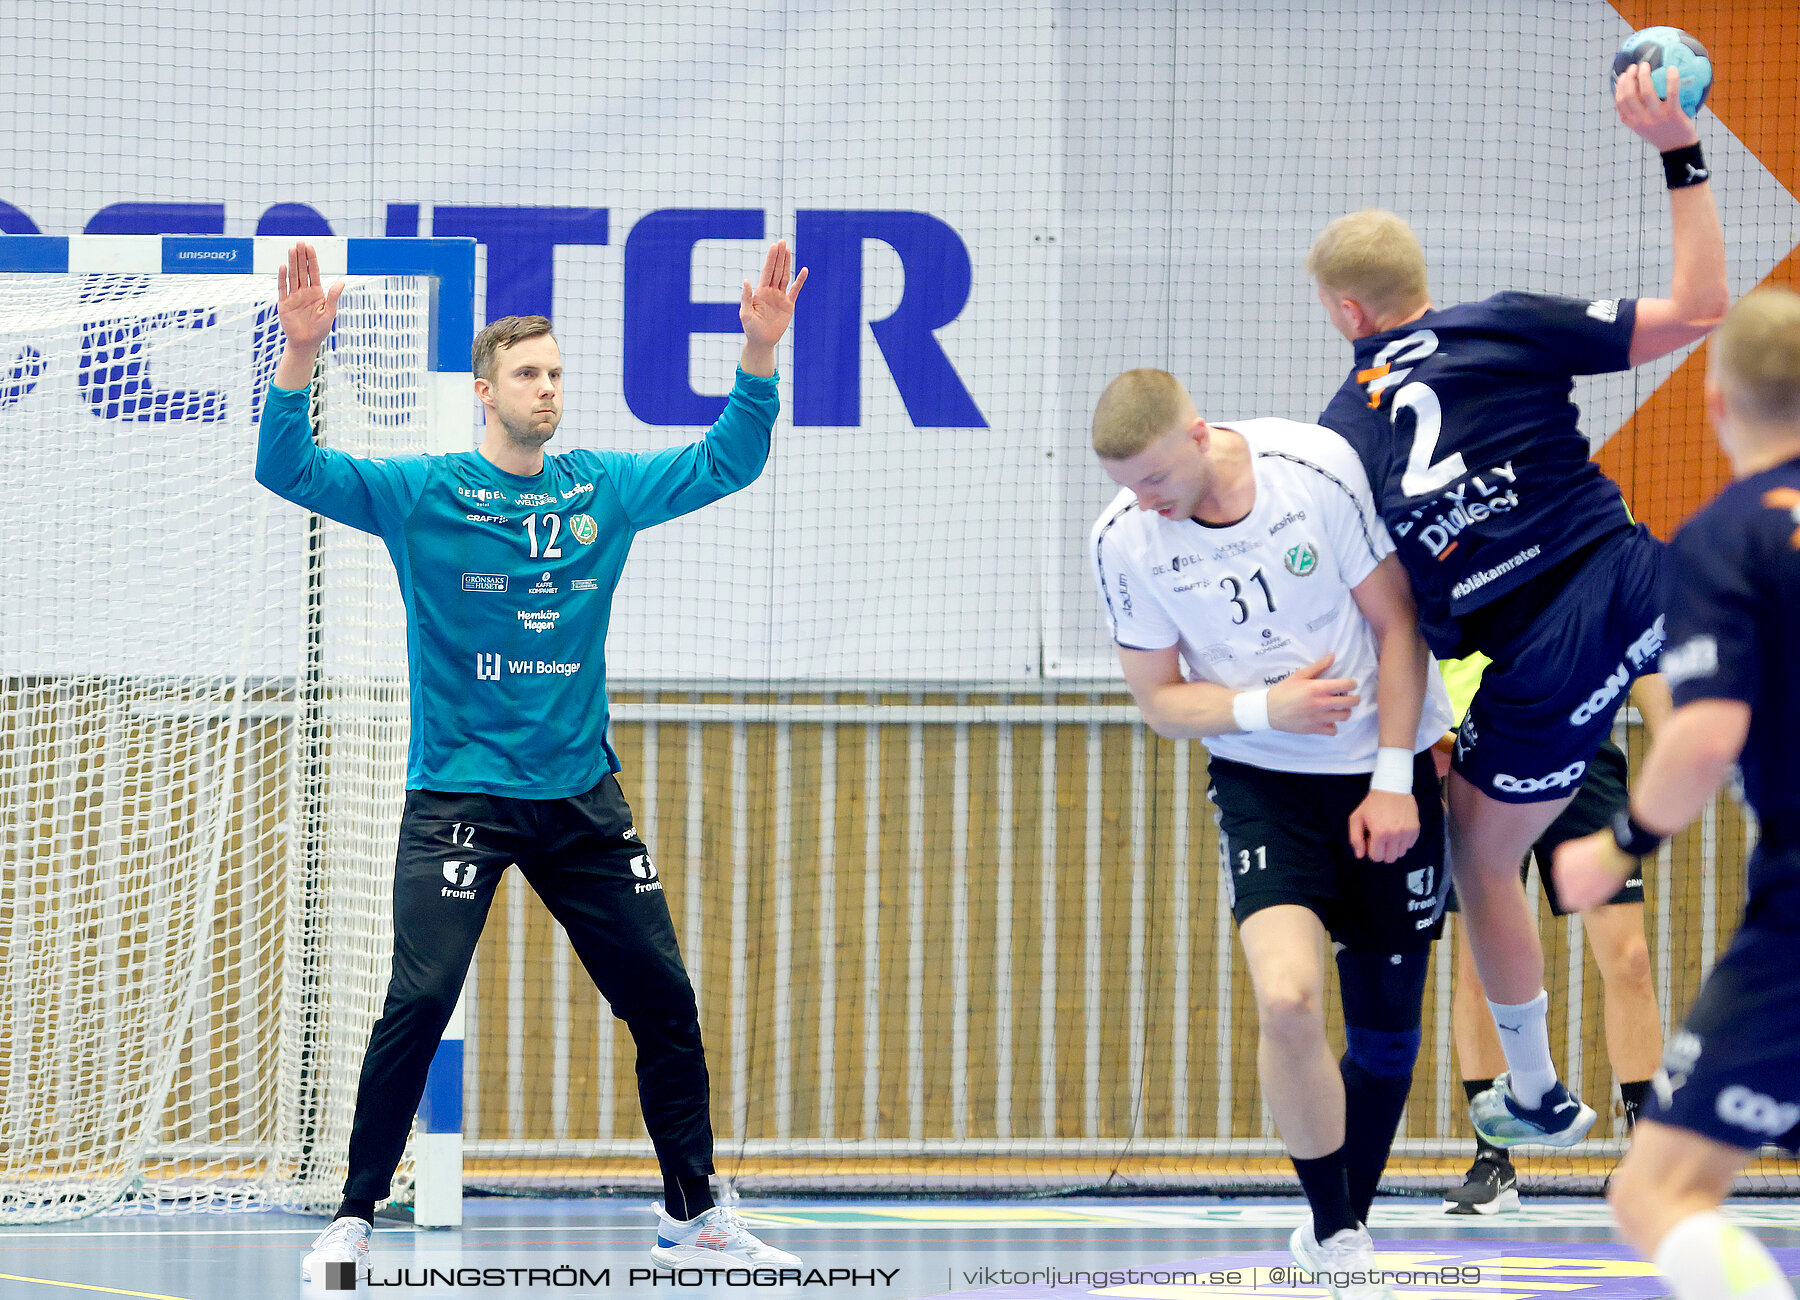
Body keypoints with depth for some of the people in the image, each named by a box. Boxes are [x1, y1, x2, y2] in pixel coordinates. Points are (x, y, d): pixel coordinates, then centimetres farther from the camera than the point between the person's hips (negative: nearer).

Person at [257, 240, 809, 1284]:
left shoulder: (605, 489, 6)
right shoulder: (421, 494, -5)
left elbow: (726, 463, 11)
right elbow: (289, 471, -13)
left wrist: (761, 352, -3)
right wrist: (300, 356, -29)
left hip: (583, 795, 4)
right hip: (460, 795, -4)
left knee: (664, 1000, 6)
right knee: (421, 1001, -16)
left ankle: (693, 1217, 20)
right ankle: (353, 1221, -5)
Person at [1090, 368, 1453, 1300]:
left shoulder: (1318, 467, -18)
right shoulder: (1123, 541, -13)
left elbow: (1396, 622, -8)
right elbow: (1158, 699, -1)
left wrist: (1392, 781, -11)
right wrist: (1267, 709, -20)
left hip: (1382, 770, 0)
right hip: (1262, 779, 0)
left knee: (1385, 1027, 4)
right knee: (1286, 999, -22)